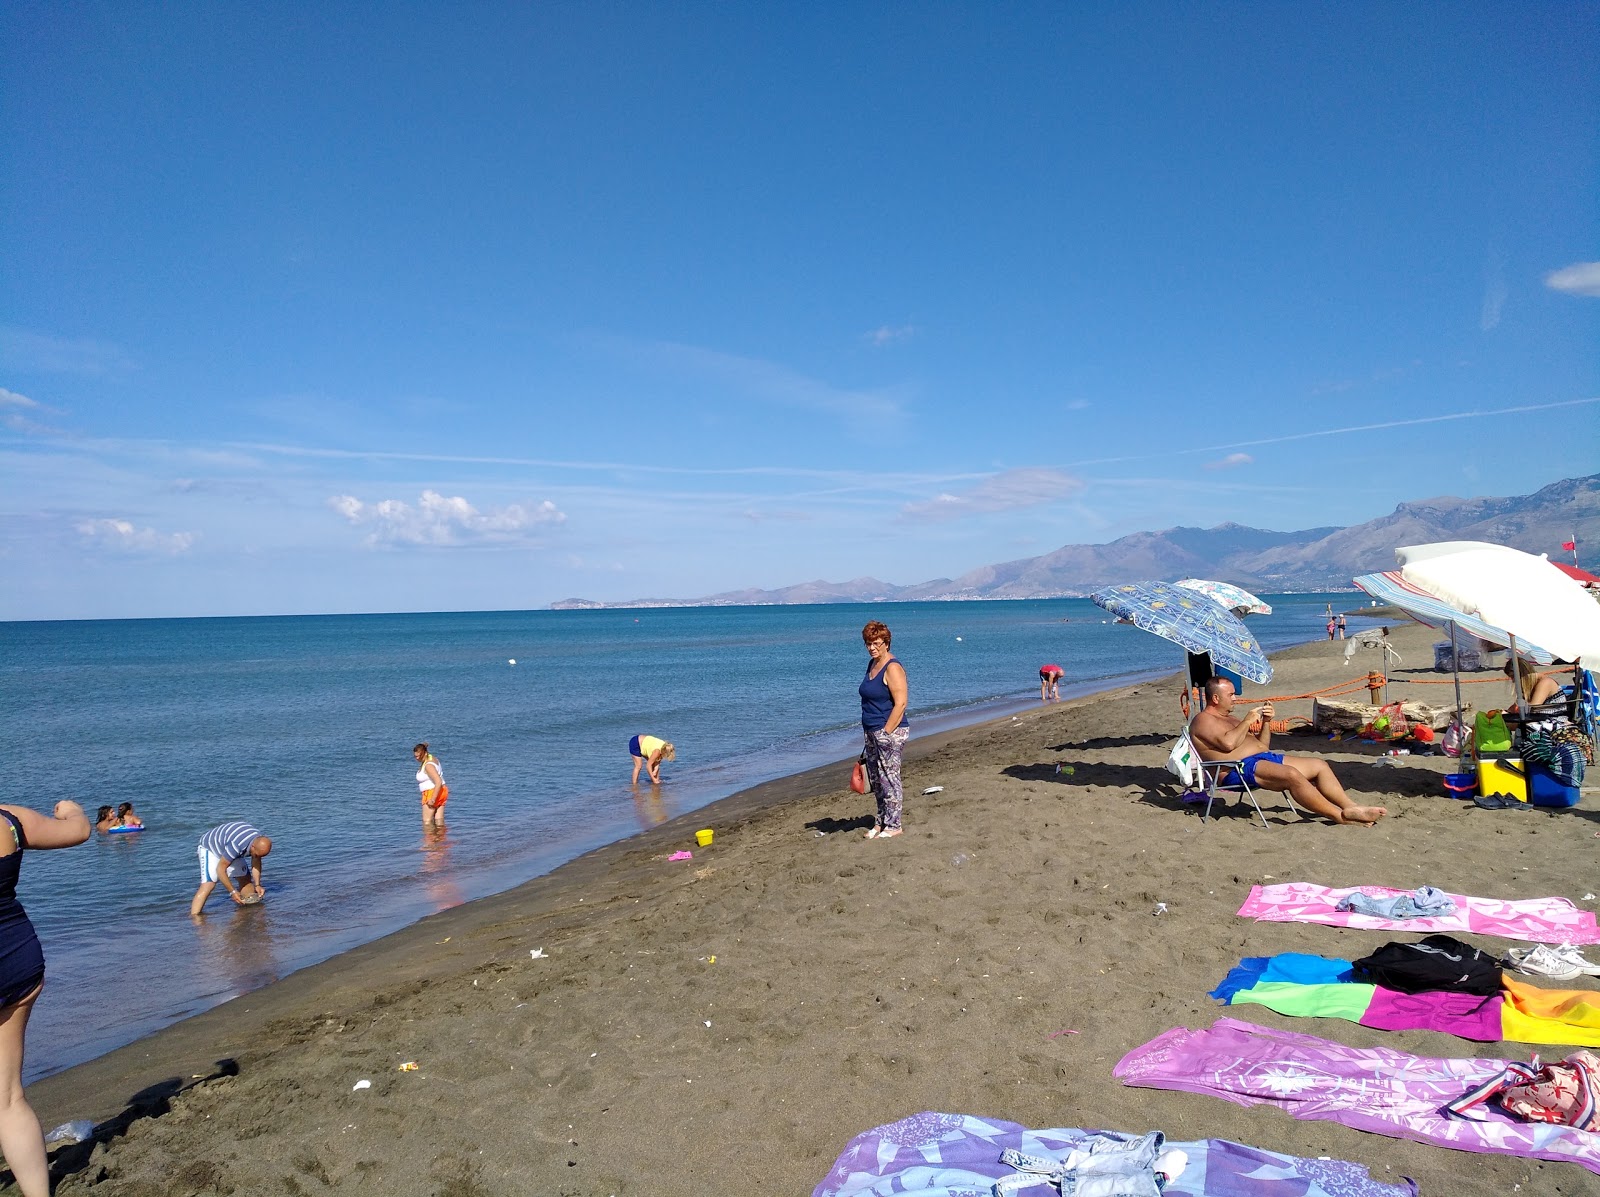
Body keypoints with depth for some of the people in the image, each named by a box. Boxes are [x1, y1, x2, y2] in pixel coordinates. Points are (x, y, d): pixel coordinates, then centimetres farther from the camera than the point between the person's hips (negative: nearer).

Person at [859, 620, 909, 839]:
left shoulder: (892, 668, -15)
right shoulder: (872, 664, 13)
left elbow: (900, 703, -20)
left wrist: (886, 732, -20)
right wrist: (870, 732, 18)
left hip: (890, 732, -9)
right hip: (872, 733, 9)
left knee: (889, 778, -3)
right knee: (875, 779, 14)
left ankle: (893, 826, 6)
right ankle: (881, 822, 25)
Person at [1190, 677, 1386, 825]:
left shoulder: (1230, 719, 27)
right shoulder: (1203, 720, -1)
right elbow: (1228, 743, -19)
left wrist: (1266, 722, 11)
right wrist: (1248, 721, -7)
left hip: (1263, 758, 11)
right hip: (1240, 767, -10)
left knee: (1319, 765, 5)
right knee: (1291, 774, -32)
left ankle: (1351, 808, -3)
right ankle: (1341, 815, -26)